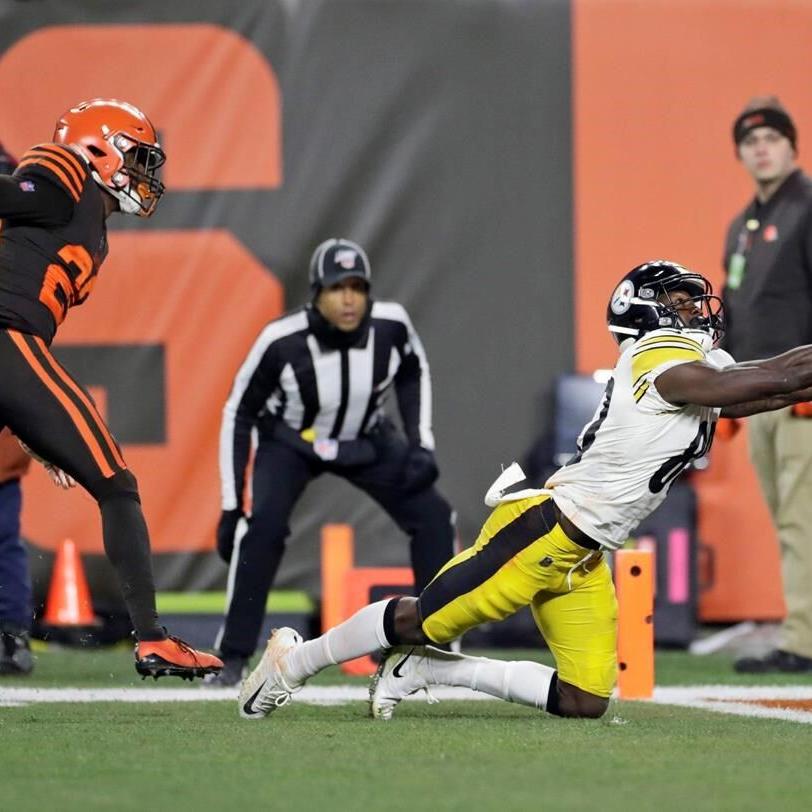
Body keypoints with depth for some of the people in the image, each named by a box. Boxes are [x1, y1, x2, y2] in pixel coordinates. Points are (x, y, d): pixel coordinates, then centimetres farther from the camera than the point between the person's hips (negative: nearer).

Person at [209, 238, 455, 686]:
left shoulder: (391, 326, -25)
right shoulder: (281, 342, -32)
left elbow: (413, 374, 0)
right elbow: (238, 414, -19)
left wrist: (421, 446, -11)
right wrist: (231, 507, -20)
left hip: (366, 442, 3)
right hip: (289, 442, -3)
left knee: (433, 516, -7)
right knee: (264, 526, -27)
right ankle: (233, 660, -18)